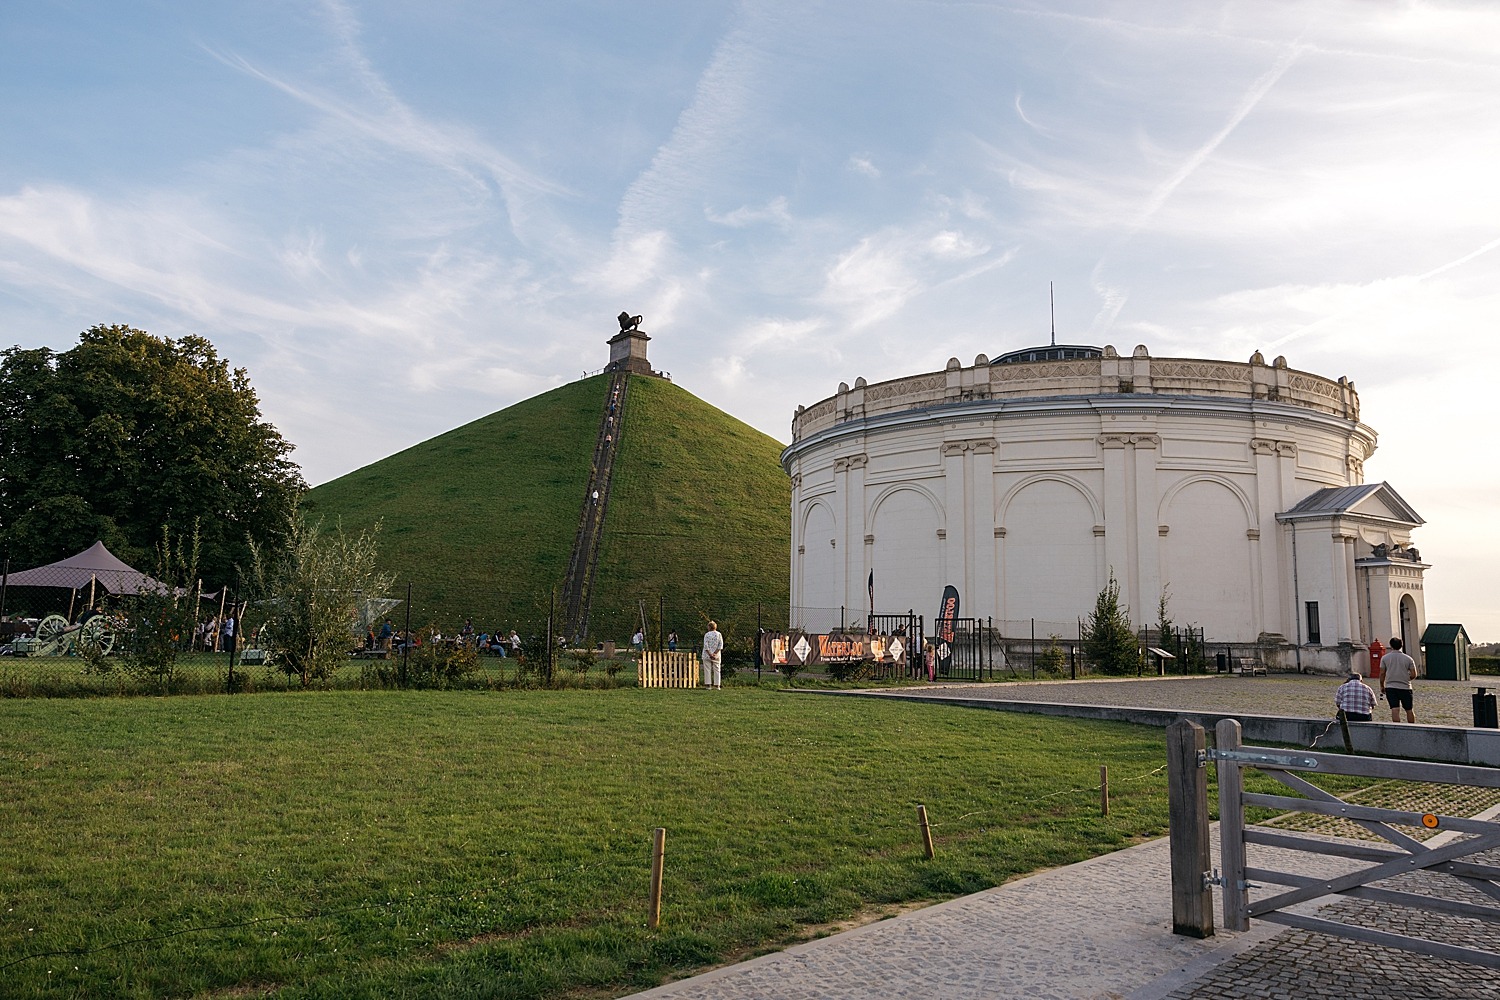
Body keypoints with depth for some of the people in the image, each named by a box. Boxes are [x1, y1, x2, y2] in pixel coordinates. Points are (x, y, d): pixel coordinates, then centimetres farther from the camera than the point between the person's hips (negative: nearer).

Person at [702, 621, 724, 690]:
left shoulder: (706, 634, -5)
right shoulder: (719, 634, 2)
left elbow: (705, 645, -11)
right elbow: (721, 645, -4)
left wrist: (710, 654, -10)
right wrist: (715, 653, -8)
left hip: (707, 655, -2)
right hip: (717, 656, 2)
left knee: (707, 670, 2)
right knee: (716, 670, 7)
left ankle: (708, 684, -3)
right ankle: (716, 685, 3)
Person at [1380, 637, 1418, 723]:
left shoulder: (1385, 658, 2)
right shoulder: (1408, 659, 3)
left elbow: (1382, 673, 1)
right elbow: (1413, 674, 0)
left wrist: (1382, 686, 11)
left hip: (1390, 687, -1)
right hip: (1405, 687, 1)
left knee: (1395, 709, -8)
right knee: (1409, 710, 12)